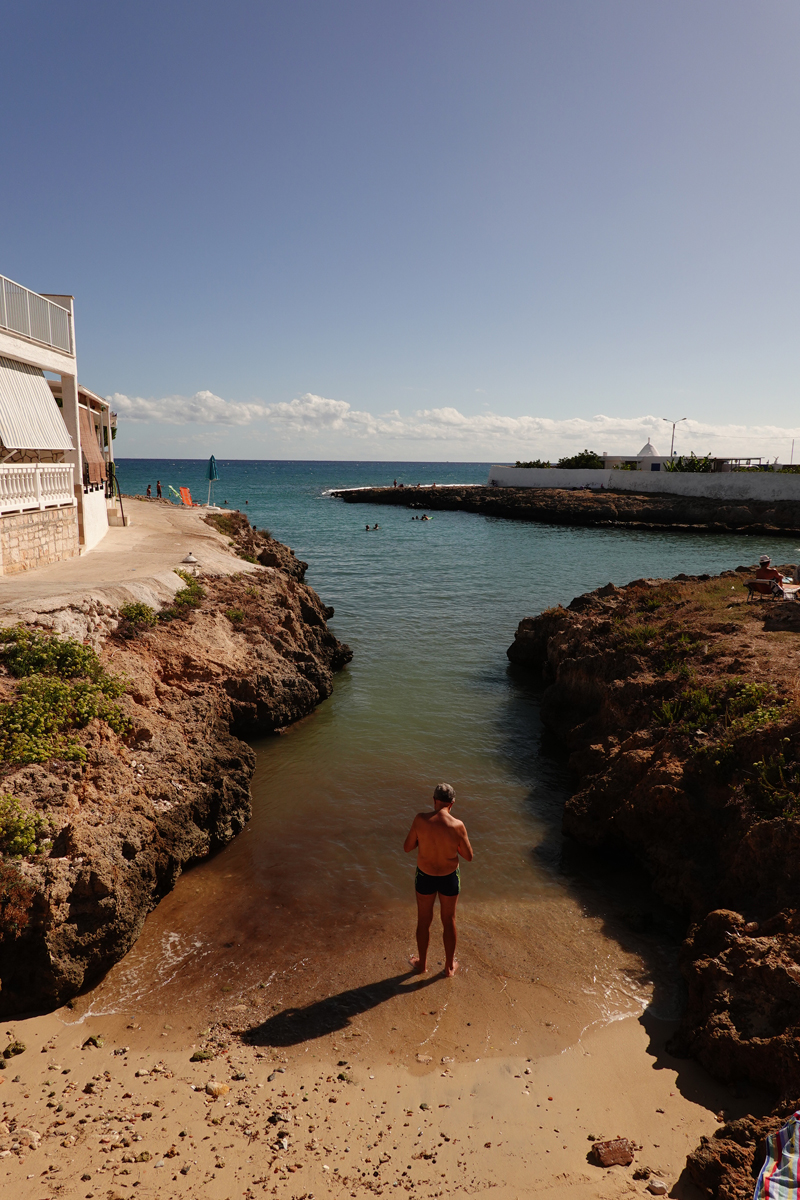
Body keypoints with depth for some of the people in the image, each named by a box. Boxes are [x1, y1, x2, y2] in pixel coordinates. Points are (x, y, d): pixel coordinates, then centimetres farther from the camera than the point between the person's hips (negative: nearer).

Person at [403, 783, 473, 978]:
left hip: (425, 876, 1)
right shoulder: (457, 826, -24)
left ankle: (422, 963, 42)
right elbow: (469, 856, -11)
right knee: (449, 921, 22)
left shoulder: (420, 820, -22)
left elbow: (407, 848, -10)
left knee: (424, 921, 23)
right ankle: (450, 966, 39)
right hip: (449, 878, 0)